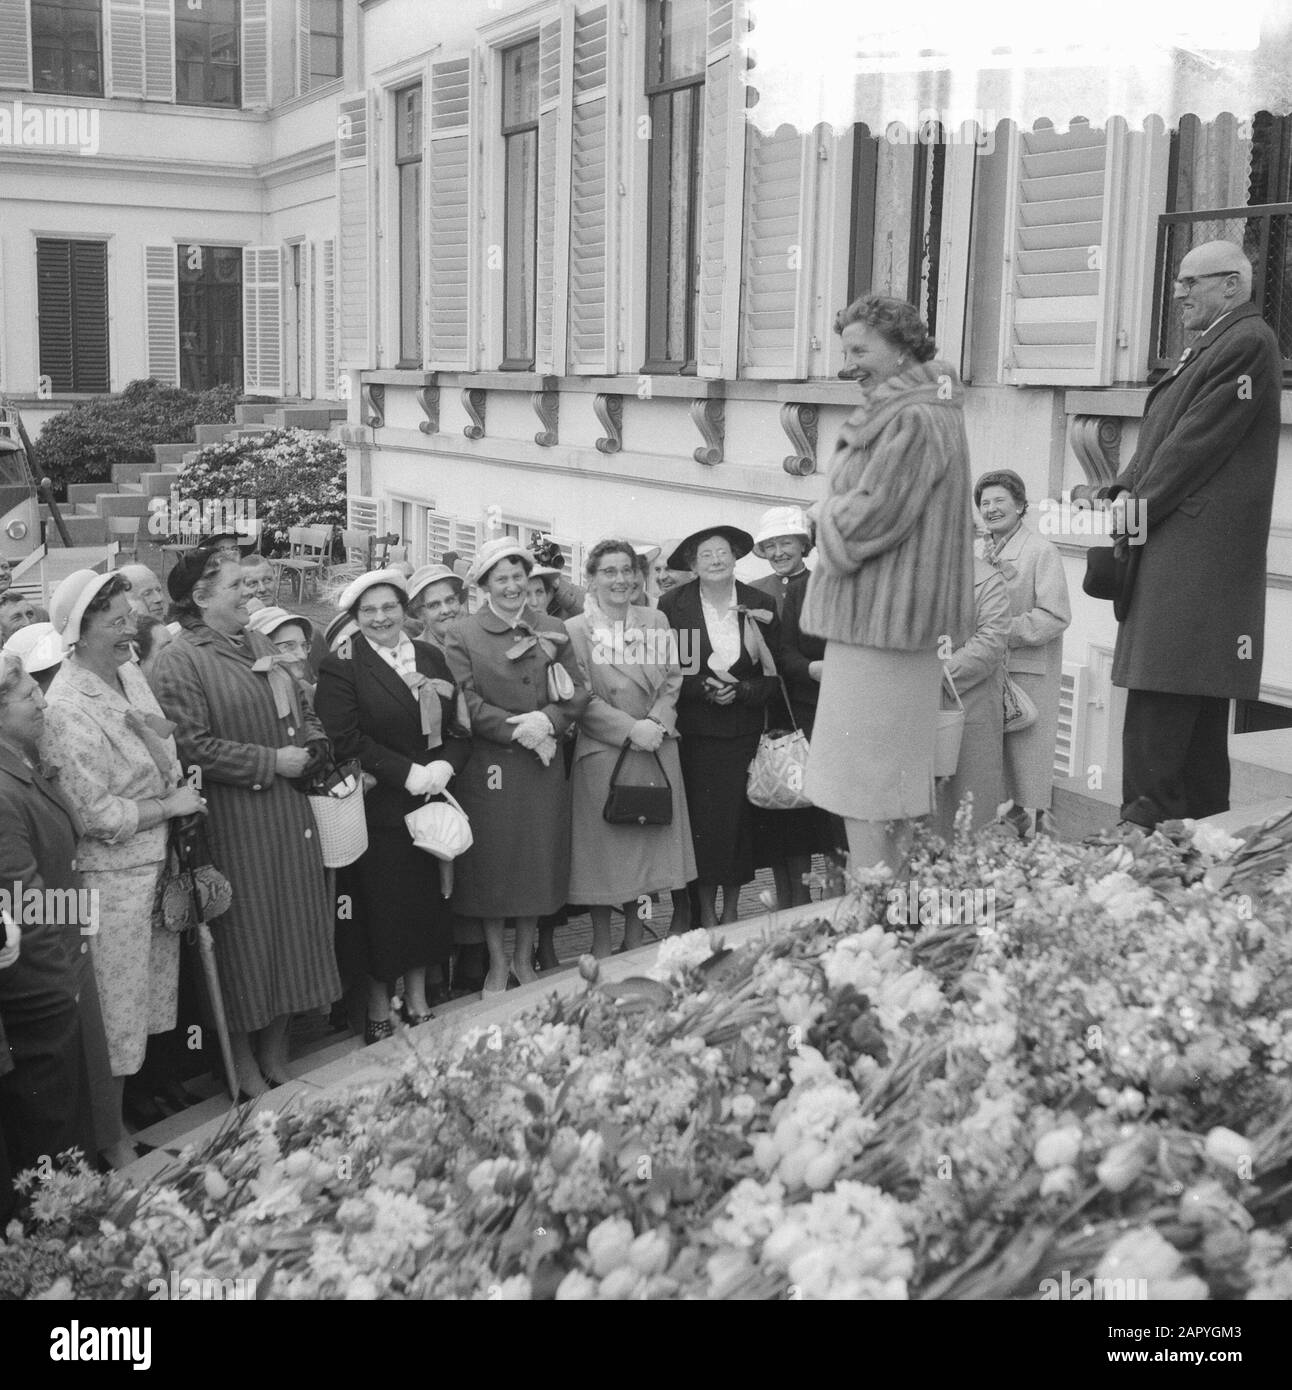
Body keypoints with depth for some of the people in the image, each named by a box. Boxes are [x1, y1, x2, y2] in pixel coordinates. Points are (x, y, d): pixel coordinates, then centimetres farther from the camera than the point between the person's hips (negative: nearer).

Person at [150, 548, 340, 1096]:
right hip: (232, 820, -7)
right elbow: (194, 747, -18)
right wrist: (271, 761, -16)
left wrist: (310, 746, -1)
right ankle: (244, 1066, 18)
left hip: (287, 810, 7)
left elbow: (303, 712, 20)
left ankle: (276, 1056, 26)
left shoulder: (258, 645, 12)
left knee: (292, 923, 11)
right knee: (245, 935, 2)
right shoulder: (179, 661, -11)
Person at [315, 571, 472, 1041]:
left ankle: (418, 1003, 24)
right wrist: (408, 772, -17)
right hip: (378, 811, -5)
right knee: (381, 911, 1)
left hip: (433, 804, 5)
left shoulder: (431, 657, 11)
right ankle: (378, 1015, 16)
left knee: (427, 903, 9)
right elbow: (345, 741, -14)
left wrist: (444, 766, -11)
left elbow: (460, 728, 8)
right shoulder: (340, 666, -6)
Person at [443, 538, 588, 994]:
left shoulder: (553, 630, 9)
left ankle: (525, 959, 23)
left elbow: (577, 692, 4)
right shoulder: (462, 635, -1)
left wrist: (547, 720, -14)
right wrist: (516, 729, -17)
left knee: (539, 862, 7)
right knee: (492, 864, 2)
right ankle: (497, 963, 17)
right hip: (487, 765, -3)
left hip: (544, 765, 3)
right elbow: (465, 702, -9)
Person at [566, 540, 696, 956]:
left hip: (656, 750, 4)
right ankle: (601, 949, 13)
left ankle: (634, 942, 20)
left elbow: (671, 681, 7)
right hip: (601, 753, -4)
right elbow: (582, 697, -8)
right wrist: (631, 729, -16)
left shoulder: (657, 622, 10)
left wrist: (656, 723, -10)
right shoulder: (575, 630, -3)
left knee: (650, 841, 7)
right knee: (603, 848, 0)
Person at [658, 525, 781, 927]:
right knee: (700, 817, -4)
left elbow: (772, 675, 4)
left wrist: (740, 691, -13)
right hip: (694, 730, -1)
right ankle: (706, 912, 8)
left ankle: (731, 910, 15)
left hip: (743, 731, 2)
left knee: (738, 815, 1)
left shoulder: (760, 605, 4)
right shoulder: (672, 605, -1)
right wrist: (703, 688, -16)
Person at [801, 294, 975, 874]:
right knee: (890, 777, 14)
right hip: (876, 619, 10)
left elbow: (869, 517, -20)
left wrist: (828, 514, -2)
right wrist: (838, 515, 3)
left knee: (863, 781, -6)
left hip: (877, 623, -10)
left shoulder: (913, 420, -17)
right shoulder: (894, 411, 15)